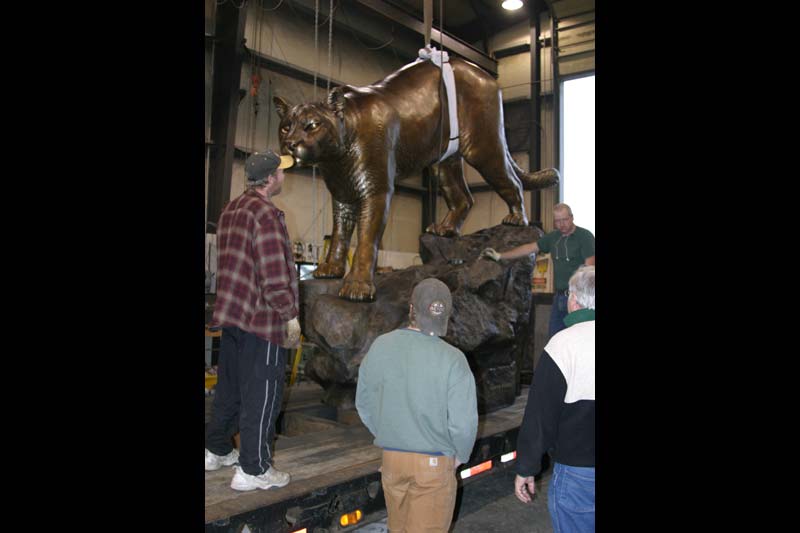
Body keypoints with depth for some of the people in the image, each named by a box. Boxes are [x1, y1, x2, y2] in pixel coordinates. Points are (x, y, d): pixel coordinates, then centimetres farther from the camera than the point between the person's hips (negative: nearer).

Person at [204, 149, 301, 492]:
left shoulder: (230, 210, 12)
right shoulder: (266, 214, -17)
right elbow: (274, 273, -22)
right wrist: (291, 315, -15)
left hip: (232, 313, 9)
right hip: (263, 317, -9)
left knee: (230, 385, 21)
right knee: (262, 393, 0)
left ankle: (217, 450, 34)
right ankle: (253, 470, 8)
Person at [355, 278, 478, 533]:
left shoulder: (380, 346, -9)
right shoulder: (452, 359, -20)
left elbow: (364, 402, 2)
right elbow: (463, 422, -17)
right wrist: (461, 455, 2)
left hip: (391, 457, 4)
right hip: (434, 463, -3)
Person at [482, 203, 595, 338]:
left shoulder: (584, 236, -6)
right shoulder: (554, 237, 13)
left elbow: (589, 267, -12)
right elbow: (529, 248, 15)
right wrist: (499, 256, 13)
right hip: (559, 296, 7)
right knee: (553, 335, 9)